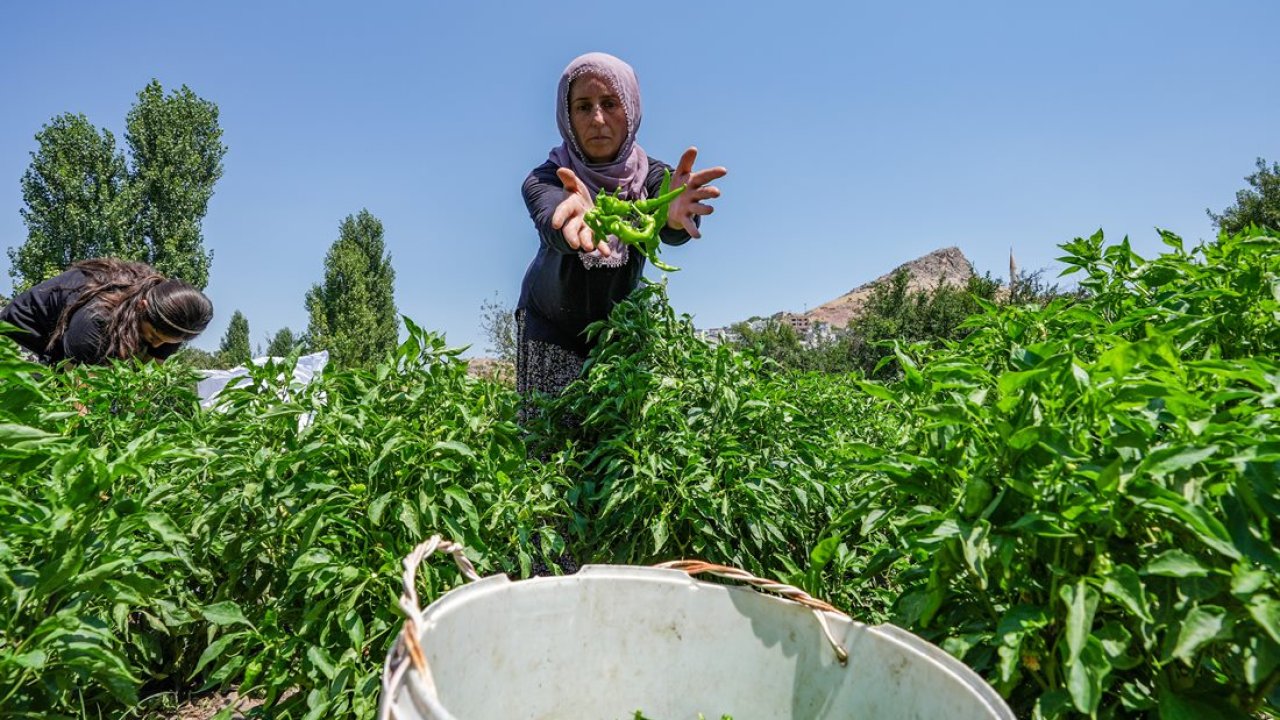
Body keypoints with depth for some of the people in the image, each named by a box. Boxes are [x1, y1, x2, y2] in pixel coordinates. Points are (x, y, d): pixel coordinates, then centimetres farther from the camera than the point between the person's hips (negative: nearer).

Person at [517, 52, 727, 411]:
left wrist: (674, 214, -62)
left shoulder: (651, 175, -15)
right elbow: (552, 224, -42)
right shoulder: (544, 180, -18)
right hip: (549, 325, -1)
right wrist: (577, 220, -66)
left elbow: (670, 231, -37)